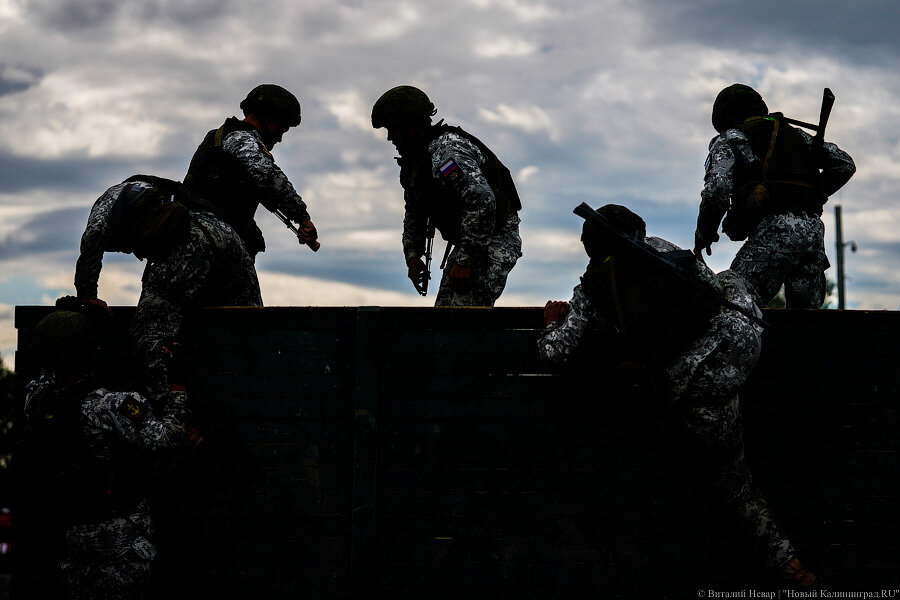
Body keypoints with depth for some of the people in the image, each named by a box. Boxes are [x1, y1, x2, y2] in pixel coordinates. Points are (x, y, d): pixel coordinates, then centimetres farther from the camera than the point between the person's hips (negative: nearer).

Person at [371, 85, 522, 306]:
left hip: (496, 241, -11)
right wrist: (413, 256, 12)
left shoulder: (445, 150, -23)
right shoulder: (413, 162, 11)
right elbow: (414, 214, 25)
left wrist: (466, 260, -32)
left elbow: (481, 199, -34)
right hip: (467, 244, 11)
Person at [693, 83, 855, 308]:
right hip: (813, 232, 6)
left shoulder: (730, 139, 10)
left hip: (772, 232, -6)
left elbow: (716, 190, -6)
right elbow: (844, 164, 22)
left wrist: (703, 237, 6)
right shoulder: (797, 134, 28)